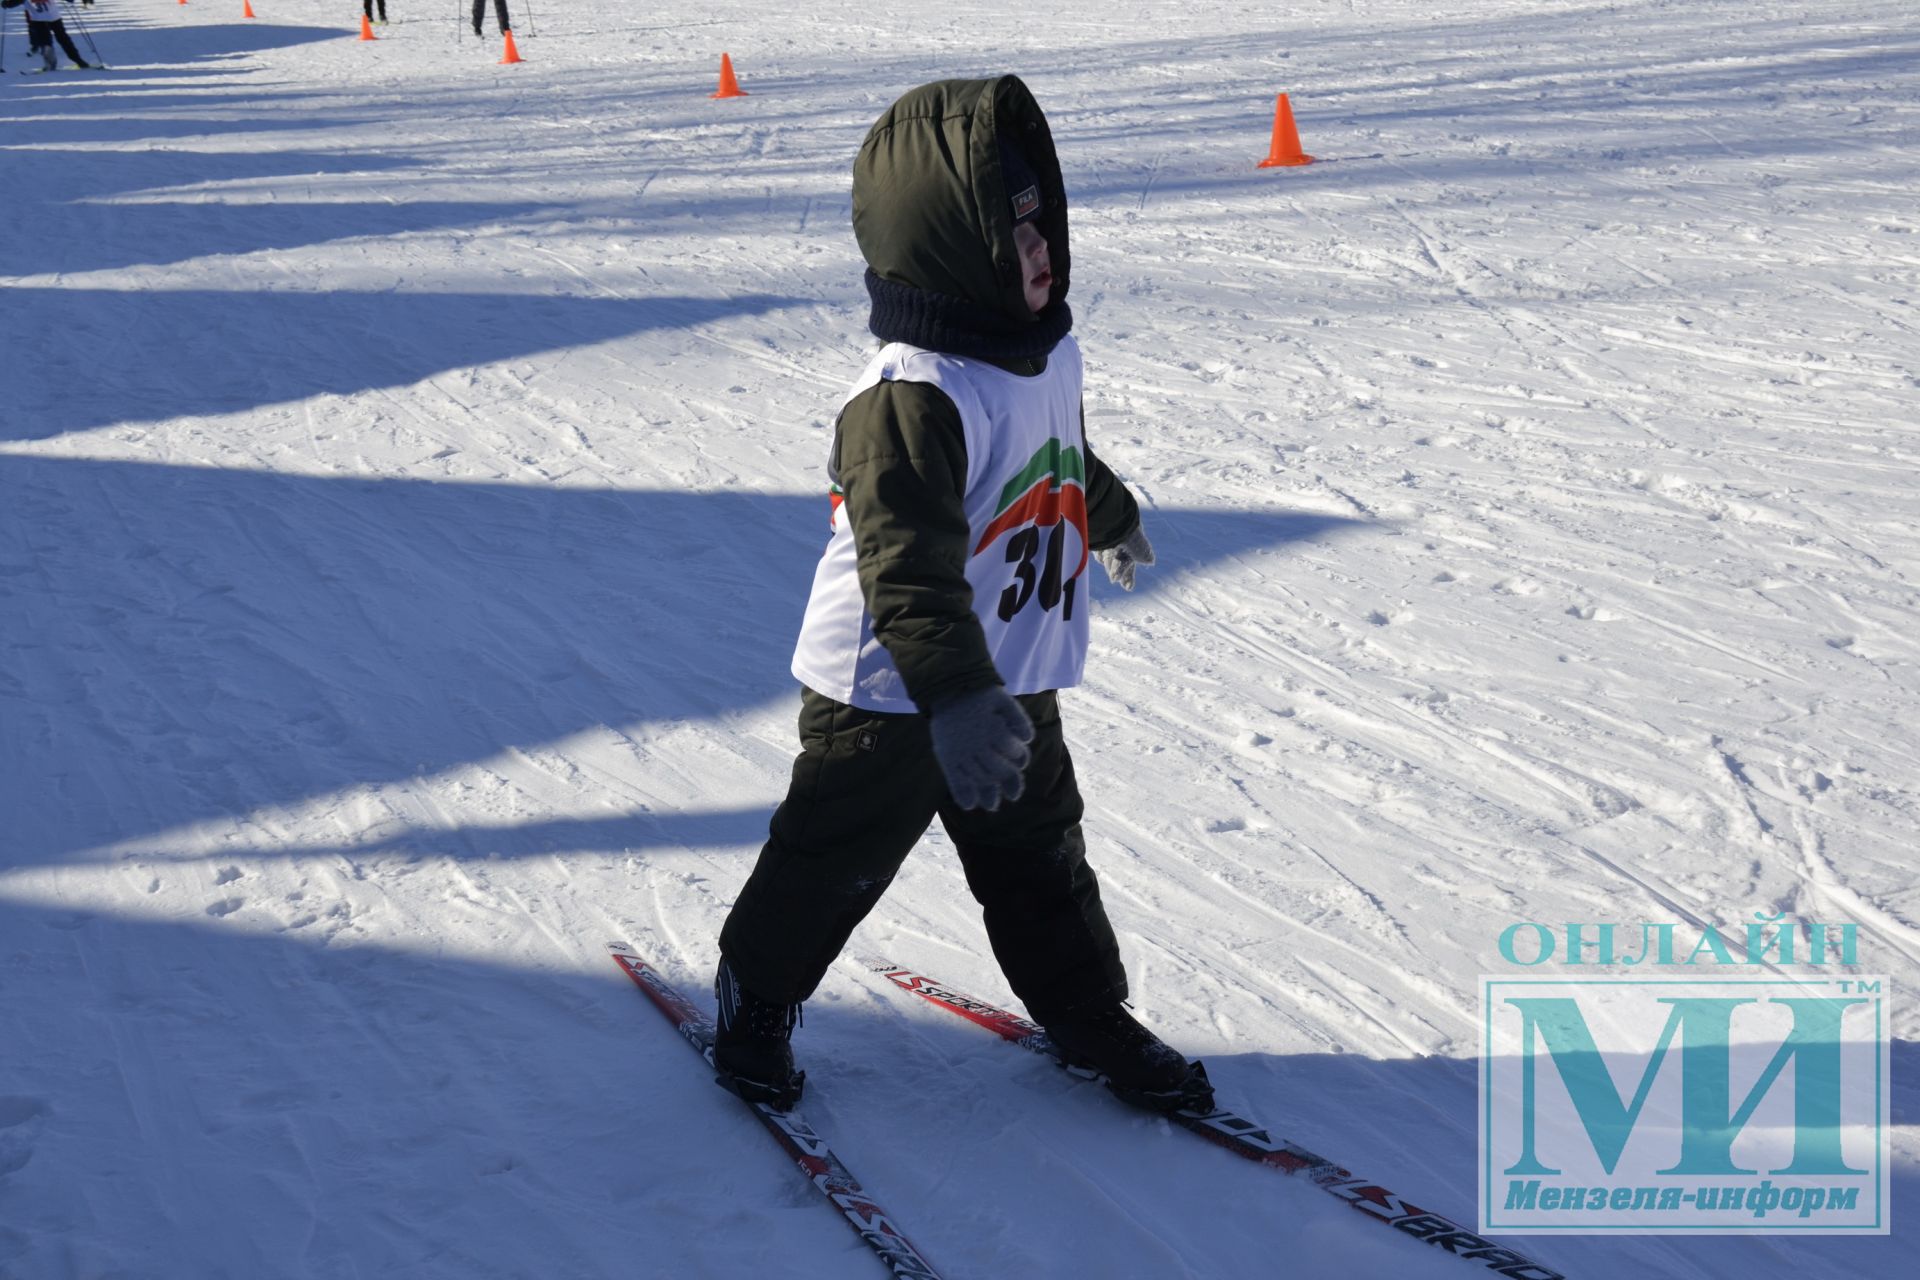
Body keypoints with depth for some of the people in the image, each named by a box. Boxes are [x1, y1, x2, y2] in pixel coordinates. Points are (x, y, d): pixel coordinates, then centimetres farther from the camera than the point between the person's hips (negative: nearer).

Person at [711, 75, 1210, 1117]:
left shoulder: (1048, 347, 1)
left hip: (1012, 687, 8)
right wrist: (956, 695, -46)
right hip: (888, 693, -7)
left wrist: (1115, 520, 42)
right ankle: (755, 1000, 33)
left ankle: (1089, 1016, 35)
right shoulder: (910, 396, -29)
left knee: (1040, 857, 19)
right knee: (832, 863, 10)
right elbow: (909, 561, -37)